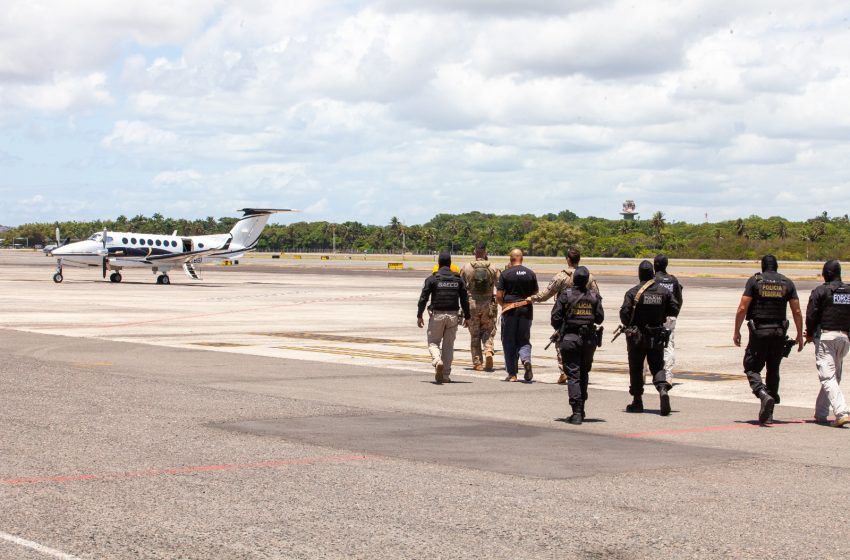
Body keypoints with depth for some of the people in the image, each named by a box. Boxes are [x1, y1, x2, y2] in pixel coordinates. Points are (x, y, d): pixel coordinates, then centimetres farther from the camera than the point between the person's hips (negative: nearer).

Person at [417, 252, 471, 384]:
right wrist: (466, 316, 14)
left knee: (433, 342, 8)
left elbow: (423, 298, -4)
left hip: (437, 315, -2)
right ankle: (446, 375, 7)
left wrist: (419, 316, 3)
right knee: (449, 345, 10)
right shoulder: (458, 280, 6)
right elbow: (465, 300, 6)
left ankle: (437, 361, -23)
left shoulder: (432, 279, -3)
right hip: (453, 316, 3)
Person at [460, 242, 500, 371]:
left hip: (471, 304, 0)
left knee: (474, 335, 8)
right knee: (488, 332, 12)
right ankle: (488, 352, -14)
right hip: (488, 304, 0)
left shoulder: (466, 268, -2)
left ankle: (477, 362, 7)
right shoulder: (493, 268, -2)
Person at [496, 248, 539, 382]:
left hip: (510, 310, -2)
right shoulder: (531, 273, 2)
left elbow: (498, 296, -7)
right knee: (524, 339, 12)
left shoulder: (505, 274, -5)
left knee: (509, 341, 6)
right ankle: (526, 360, -18)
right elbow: (536, 294, 8)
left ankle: (512, 373, 5)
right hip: (526, 310, 2)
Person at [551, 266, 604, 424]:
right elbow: (600, 318, 1)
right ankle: (581, 409, 24)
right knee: (584, 373, 19)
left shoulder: (566, 294, -8)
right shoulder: (594, 296, 0)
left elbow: (556, 317, -8)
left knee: (573, 375, -1)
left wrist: (559, 329, 12)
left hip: (570, 338, -3)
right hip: (589, 339, 3)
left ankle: (577, 412, -10)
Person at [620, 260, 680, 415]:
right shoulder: (664, 292, -1)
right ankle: (663, 390, -19)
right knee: (657, 367, 9)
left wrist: (627, 325, 5)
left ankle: (637, 402, 15)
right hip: (657, 336, 2)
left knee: (636, 369, 10)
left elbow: (624, 313, -15)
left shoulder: (633, 292, -11)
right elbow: (675, 310, 3)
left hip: (637, 337, -2)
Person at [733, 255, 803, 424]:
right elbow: (797, 312, 3)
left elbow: (742, 308, -6)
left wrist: (736, 331, 2)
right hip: (779, 332, 3)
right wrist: (800, 335, 11)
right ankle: (767, 414, 12)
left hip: (759, 331, -3)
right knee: (773, 370, 13)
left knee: (752, 368, 6)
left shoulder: (754, 280, -1)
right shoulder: (787, 283, 6)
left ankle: (764, 395, -23)